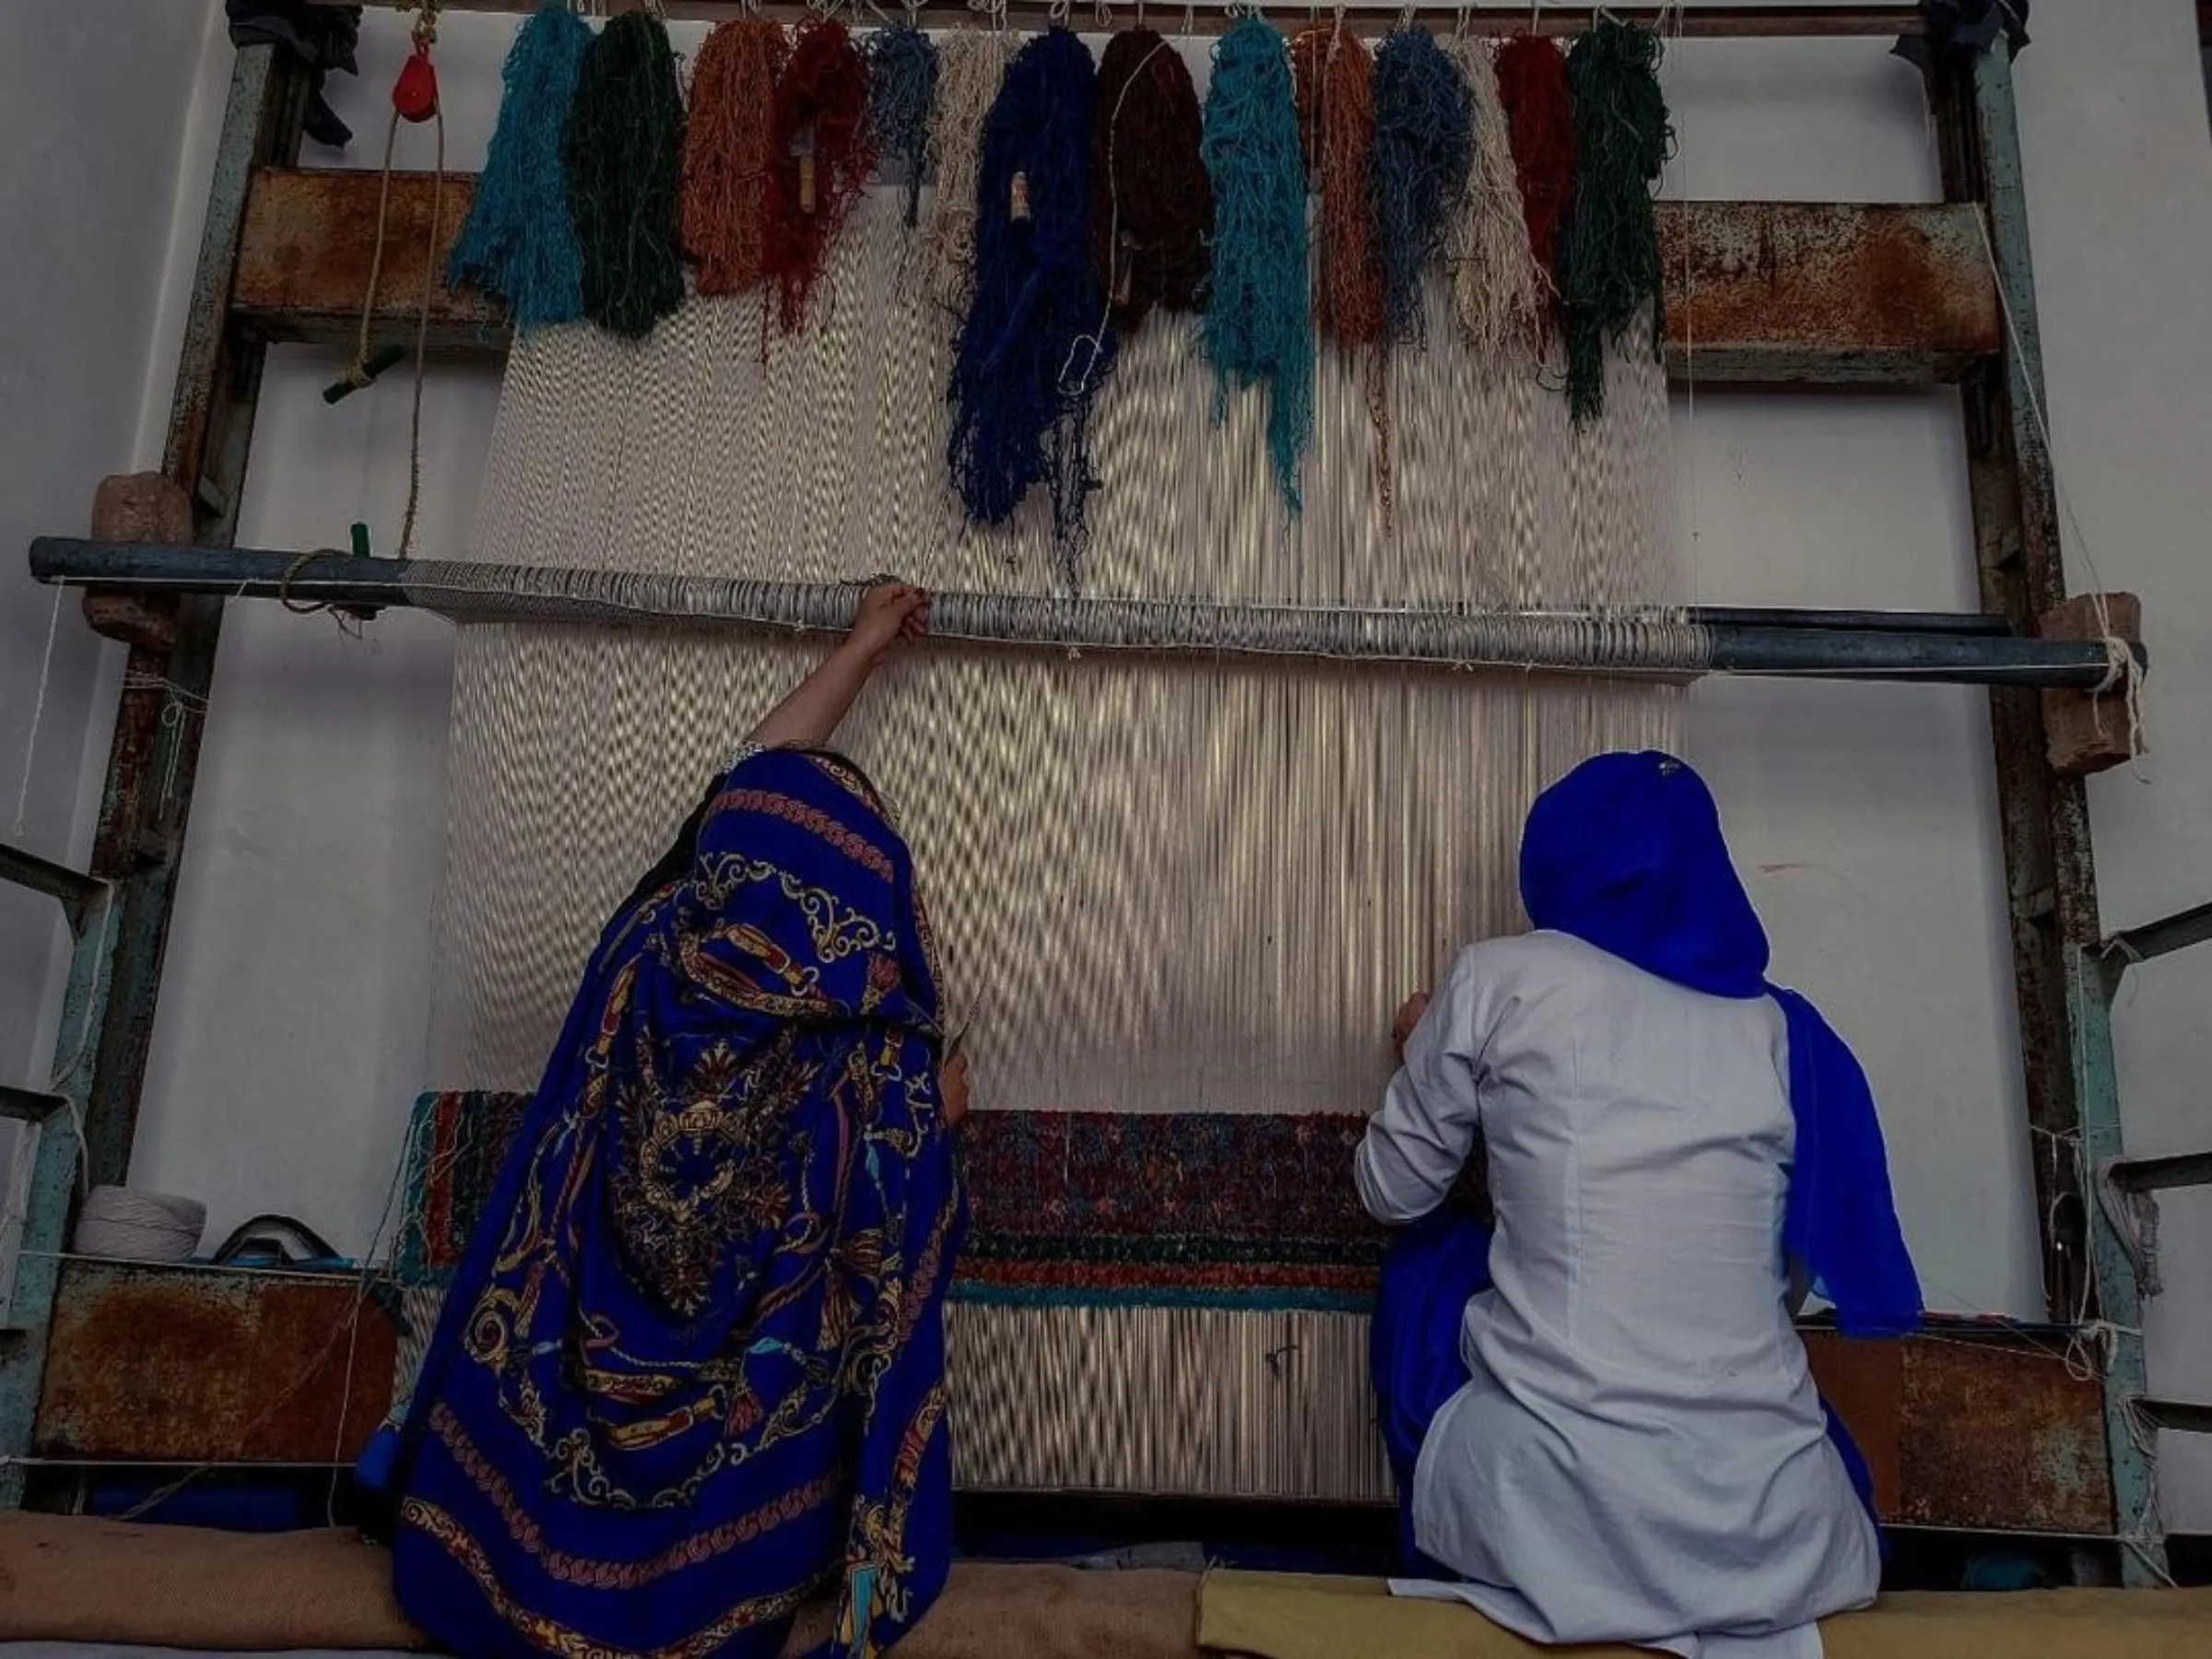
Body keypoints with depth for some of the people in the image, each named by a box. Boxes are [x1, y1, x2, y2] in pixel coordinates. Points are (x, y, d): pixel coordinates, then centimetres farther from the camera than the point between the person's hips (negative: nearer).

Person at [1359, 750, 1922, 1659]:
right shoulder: (1783, 1030, 6)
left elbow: (1392, 1194, 9)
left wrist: (1428, 1051, 28)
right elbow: (1794, 1279, 15)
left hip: (1542, 1519, -3)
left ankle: (1461, 1575, 33)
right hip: (1775, 1543, 4)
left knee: (1429, 1256, 25)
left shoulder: (1502, 980, -2)